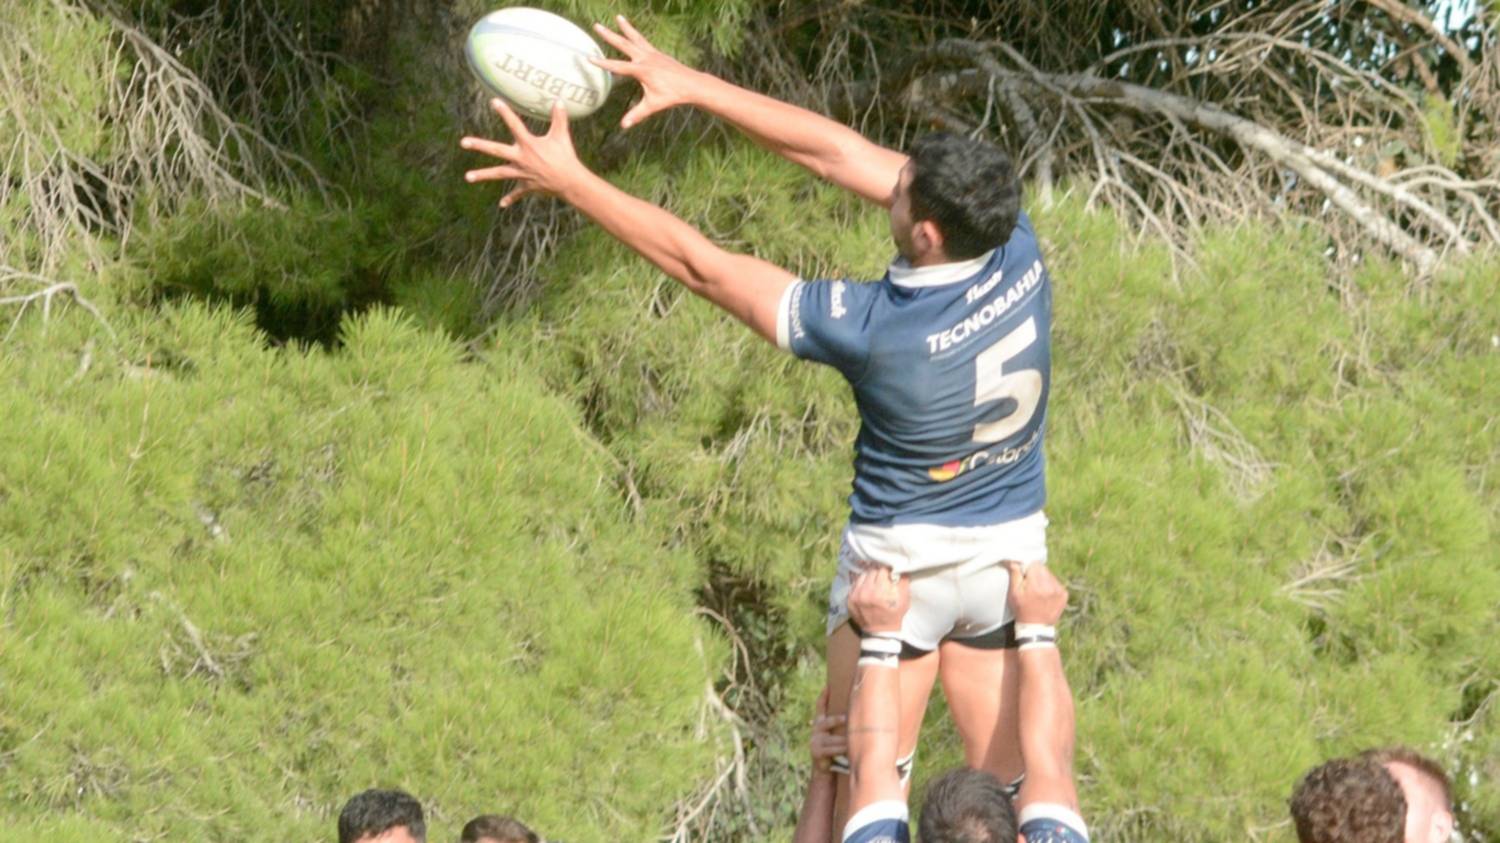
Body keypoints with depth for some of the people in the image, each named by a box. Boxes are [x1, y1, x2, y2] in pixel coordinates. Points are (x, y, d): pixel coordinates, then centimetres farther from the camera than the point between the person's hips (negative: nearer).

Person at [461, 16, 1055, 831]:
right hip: (1012, 552, 5)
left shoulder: (876, 329, -27)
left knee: (857, 796, 7)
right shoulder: (1019, 255, -13)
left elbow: (700, 264, -18)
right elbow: (841, 152, -7)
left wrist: (568, 180, -9)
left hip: (901, 559, -5)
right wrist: (695, 85, -3)